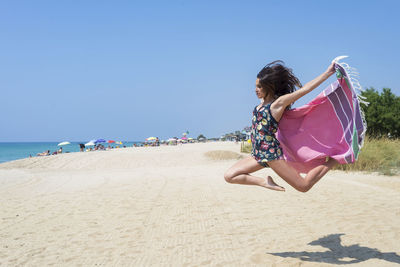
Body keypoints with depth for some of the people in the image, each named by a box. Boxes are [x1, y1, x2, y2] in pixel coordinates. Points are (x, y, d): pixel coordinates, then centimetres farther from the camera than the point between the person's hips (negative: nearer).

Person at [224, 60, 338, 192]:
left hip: (272, 153, -7)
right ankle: (265, 182, -3)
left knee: (304, 186, -1)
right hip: (258, 154, 8)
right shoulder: (263, 101, 9)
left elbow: (306, 88, -11)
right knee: (229, 176, -5)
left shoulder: (279, 103, -10)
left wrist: (328, 72, -10)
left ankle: (334, 160, 16)